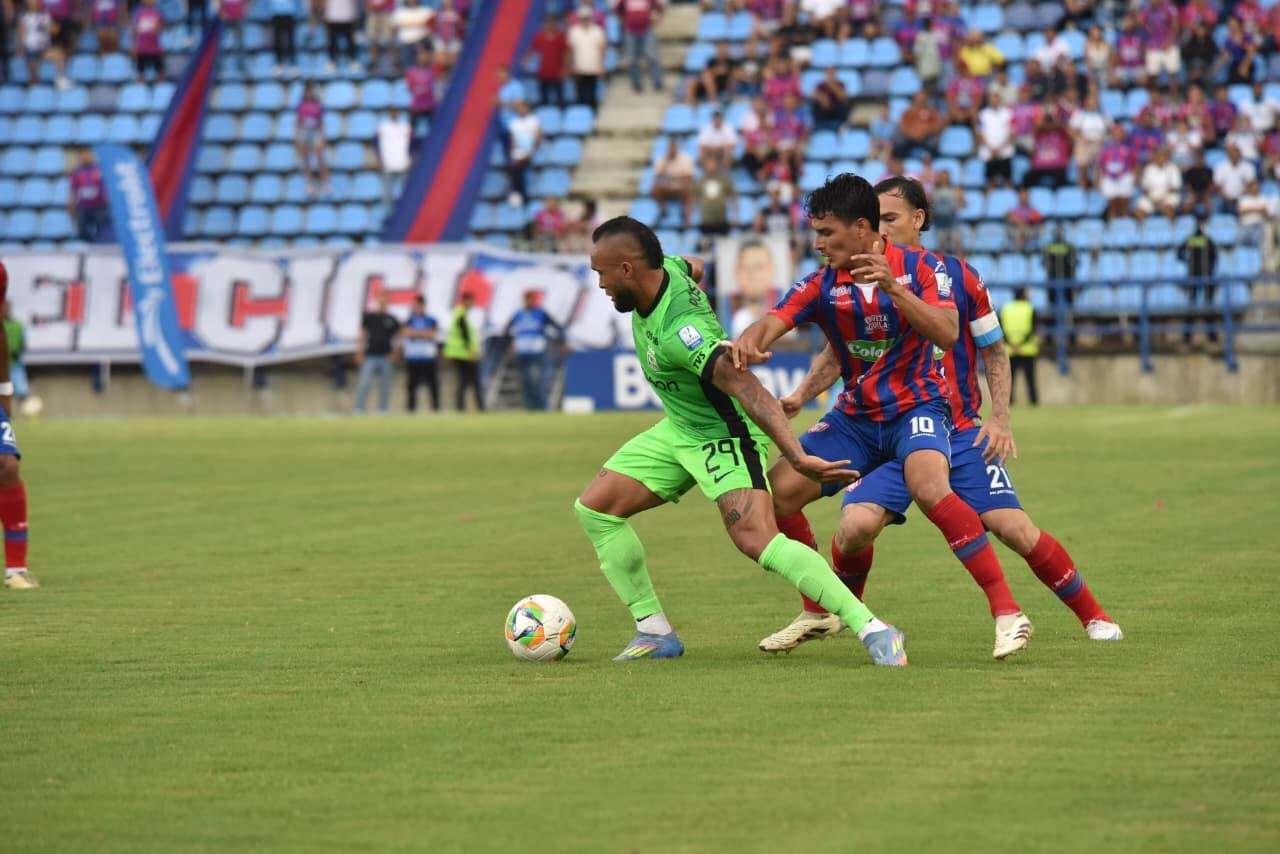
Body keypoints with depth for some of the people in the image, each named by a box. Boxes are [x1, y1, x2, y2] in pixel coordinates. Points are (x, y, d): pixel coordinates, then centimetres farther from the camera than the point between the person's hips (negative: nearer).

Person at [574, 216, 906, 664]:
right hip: (678, 429, 10)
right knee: (593, 507, 4)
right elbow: (692, 267, 16)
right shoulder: (669, 269, -9)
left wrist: (796, 457, -49)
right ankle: (655, 632, 11)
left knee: (755, 539, -27)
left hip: (724, 436, -10)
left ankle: (873, 631, -26)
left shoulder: (679, 331, -34)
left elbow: (747, 388, -41)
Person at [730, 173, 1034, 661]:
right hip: (855, 417, 5)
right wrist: (748, 343, -39)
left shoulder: (920, 268, -8)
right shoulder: (821, 286, -1)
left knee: (930, 490, -34)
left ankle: (1007, 612, -29)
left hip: (917, 407, -5)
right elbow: (772, 323, -15)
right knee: (777, 491, -6)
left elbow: (947, 333, -21)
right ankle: (822, 612, 14)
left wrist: (893, 287, -33)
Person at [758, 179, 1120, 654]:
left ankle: (1092, 615, 7)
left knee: (1013, 526, -11)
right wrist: (801, 395, -4)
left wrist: (1000, 419, -4)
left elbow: (994, 351, 6)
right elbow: (839, 353, 12)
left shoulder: (958, 276, -4)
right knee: (858, 524, -21)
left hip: (959, 431, -1)